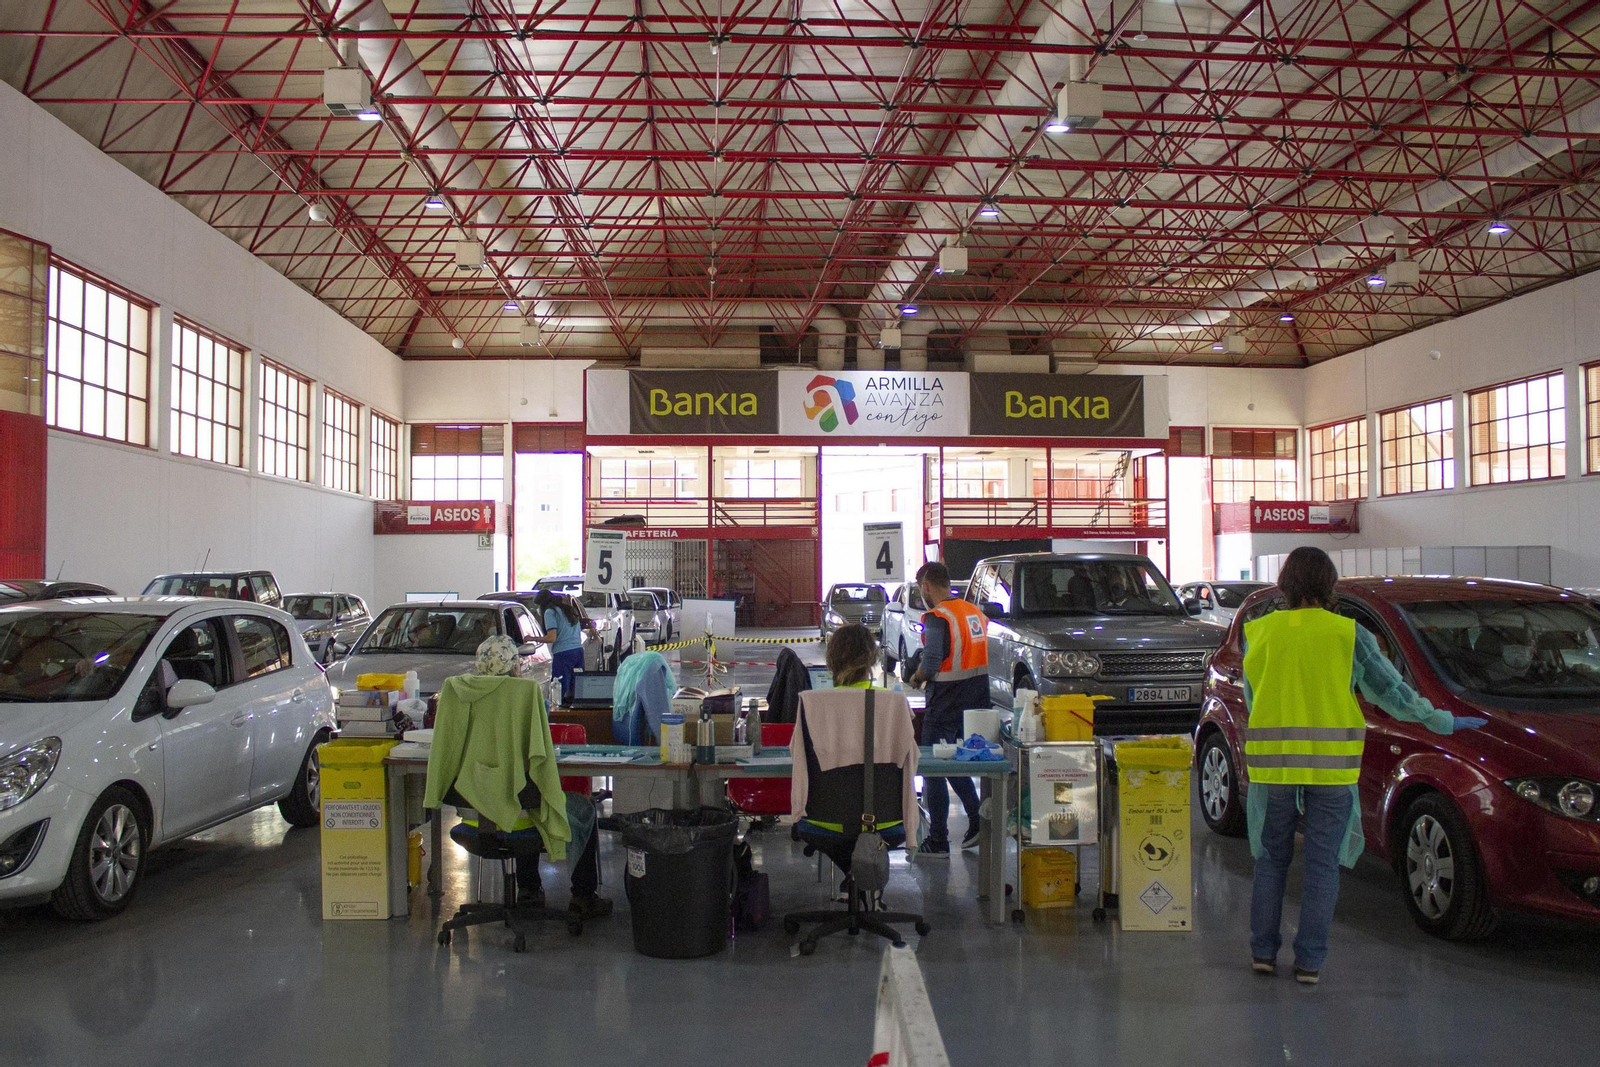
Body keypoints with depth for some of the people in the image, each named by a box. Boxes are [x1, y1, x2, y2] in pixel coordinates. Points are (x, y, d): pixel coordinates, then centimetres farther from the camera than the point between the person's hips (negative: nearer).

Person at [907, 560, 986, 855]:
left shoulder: (937, 617, -16)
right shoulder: (974, 612, 9)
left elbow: (931, 664, -24)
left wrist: (917, 677, -3)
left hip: (946, 705, -8)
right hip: (976, 701, 8)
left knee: (934, 769, 3)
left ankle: (938, 841, 7)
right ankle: (978, 822, 12)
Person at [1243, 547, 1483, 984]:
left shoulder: (1258, 632, 2)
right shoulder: (1347, 633, -4)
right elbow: (1390, 689, 3)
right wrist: (1440, 721, 17)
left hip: (1271, 763, 2)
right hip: (1331, 765, -1)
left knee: (1271, 859, 15)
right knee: (1322, 865, 8)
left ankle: (1263, 950, 18)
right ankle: (1309, 960, 11)